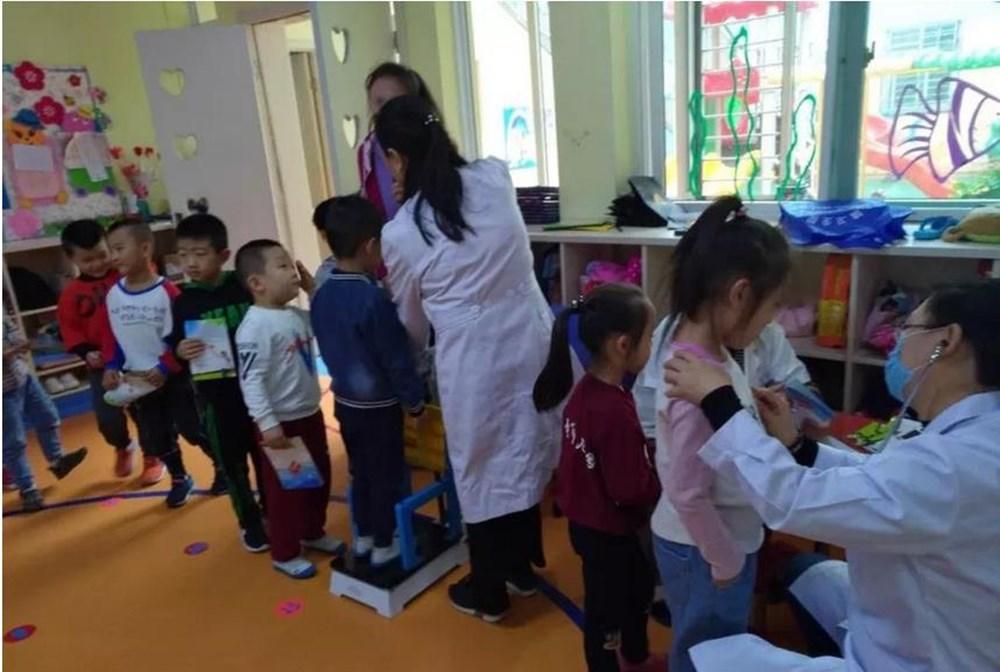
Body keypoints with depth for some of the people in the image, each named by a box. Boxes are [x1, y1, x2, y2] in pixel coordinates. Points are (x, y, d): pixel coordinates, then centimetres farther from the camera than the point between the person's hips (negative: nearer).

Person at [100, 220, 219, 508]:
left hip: (174, 377, -5)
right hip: (138, 381, 6)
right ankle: (179, 479, 34)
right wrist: (111, 367, -5)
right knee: (154, 437, 15)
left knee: (194, 429, 5)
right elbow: (111, 336, 7)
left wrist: (166, 367, -21)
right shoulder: (112, 295, -1)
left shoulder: (167, 291, -17)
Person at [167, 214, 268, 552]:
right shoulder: (183, 301, -3)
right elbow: (173, 345, 5)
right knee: (231, 460, 11)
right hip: (215, 395, 1)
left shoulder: (243, 287, -7)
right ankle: (250, 521, 30)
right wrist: (180, 351, -15)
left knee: (265, 454, 14)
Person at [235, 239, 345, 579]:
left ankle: (313, 532, 43)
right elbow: (250, 381, -25)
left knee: (320, 477, 22)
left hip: (310, 414, 8)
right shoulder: (256, 326, -22)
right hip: (282, 423, -8)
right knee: (284, 490, 8)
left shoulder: (296, 315, 3)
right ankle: (284, 554, 27)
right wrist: (267, 424, -29)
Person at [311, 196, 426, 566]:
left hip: (344, 401, 7)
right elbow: (397, 357, -19)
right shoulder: (374, 298, -24)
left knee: (360, 471, 21)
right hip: (379, 405, -7)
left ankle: (364, 536, 35)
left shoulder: (321, 295, -1)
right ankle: (384, 545, 23)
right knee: (385, 475, 9)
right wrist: (415, 398, -7)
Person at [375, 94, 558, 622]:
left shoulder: (399, 233, -8)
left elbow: (412, 322, 7)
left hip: (473, 358, -4)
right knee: (525, 454, 21)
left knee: (482, 469, 15)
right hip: (531, 339, 5)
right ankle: (523, 567, 44)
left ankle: (487, 593, 36)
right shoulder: (496, 176, -1)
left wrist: (409, 360, 28)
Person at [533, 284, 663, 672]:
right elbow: (632, 491, -26)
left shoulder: (588, 389, -5)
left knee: (638, 586, 28)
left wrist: (652, 453, -3)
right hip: (605, 527, -9)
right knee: (607, 605, 14)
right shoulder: (614, 410, -33)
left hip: (589, 517, 9)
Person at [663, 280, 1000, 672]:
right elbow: (882, 479, 8)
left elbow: (794, 502, -33)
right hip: (933, 640, 9)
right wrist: (794, 445, 1)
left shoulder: (955, 464, -36)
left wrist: (719, 401, -24)